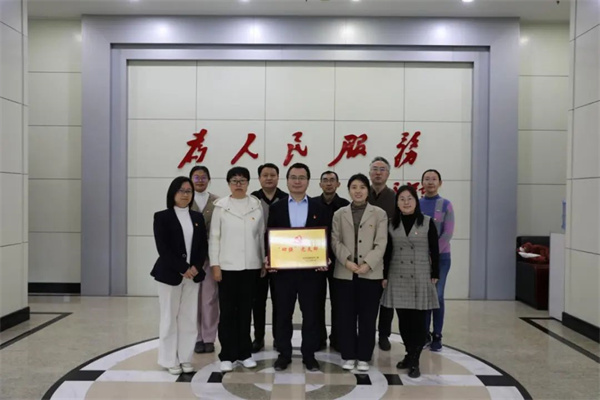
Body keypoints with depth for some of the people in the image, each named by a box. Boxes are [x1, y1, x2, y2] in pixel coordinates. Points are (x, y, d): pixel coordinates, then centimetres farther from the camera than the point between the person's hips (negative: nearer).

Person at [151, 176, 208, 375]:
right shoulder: (162, 217, -4)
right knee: (170, 318, 5)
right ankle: (170, 360, 16)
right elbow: (163, 248, -12)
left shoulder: (197, 217, 10)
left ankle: (186, 358, 19)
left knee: (189, 318, 8)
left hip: (193, 274, 4)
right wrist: (183, 269, -16)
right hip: (170, 274, -4)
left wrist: (196, 267, -9)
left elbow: (203, 246, 7)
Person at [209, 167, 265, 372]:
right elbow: (214, 237, 0)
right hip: (227, 266, -2)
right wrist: (215, 265, -5)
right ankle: (227, 355, 13)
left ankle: (245, 352, 21)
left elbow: (261, 235, 8)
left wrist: (264, 261, 6)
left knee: (245, 310, 10)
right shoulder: (221, 206, 0)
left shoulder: (256, 205, 4)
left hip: (251, 266, 2)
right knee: (227, 311, 3)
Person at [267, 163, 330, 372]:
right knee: (283, 314, 8)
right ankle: (284, 354, 22)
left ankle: (309, 354, 20)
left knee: (311, 314, 7)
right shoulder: (276, 208, 6)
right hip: (283, 269, 1)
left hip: (311, 269, 0)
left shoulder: (319, 208, 5)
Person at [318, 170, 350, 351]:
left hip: (338, 260, 0)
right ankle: (318, 338, 18)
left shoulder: (345, 205, -1)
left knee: (338, 302, 7)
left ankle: (336, 338, 18)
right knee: (317, 301, 7)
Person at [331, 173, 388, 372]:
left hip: (371, 273, -1)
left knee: (367, 317, 4)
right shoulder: (339, 214, 10)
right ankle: (349, 356, 18)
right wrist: (347, 261, -13)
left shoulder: (379, 214, 5)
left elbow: (381, 244, -2)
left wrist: (367, 264, -14)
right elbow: (335, 241, 2)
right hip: (344, 273, 2)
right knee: (346, 317, 5)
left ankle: (364, 357, 16)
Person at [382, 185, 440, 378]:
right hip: (398, 279, 2)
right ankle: (409, 354, 24)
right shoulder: (392, 224, 5)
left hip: (421, 278, -2)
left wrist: (435, 274, -2)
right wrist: (385, 276, 6)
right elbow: (387, 253, 7)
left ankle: (414, 361, 8)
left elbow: (434, 251, 0)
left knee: (418, 320, 0)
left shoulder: (428, 222, -2)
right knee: (403, 320, 8)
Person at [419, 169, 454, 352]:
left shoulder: (446, 205, -1)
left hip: (441, 256, -2)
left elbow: (448, 233, -7)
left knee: (437, 295, -4)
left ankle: (437, 336, 8)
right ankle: (425, 334, 18)